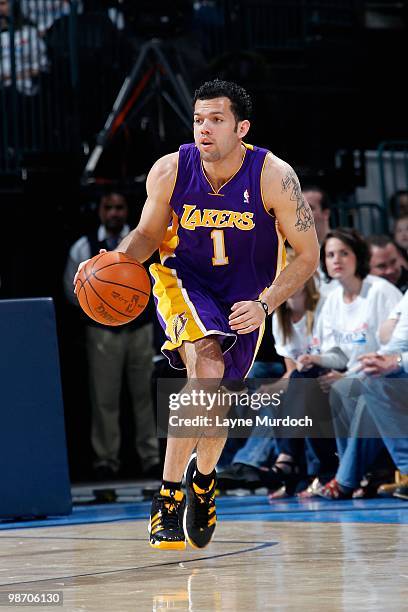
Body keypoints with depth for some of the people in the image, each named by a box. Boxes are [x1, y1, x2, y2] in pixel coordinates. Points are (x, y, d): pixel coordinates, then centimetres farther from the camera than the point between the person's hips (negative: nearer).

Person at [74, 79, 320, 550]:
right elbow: (148, 234, -1)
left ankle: (203, 478, 44)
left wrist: (264, 305, -27)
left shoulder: (274, 177, -23)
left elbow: (308, 256, -15)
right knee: (206, 369, -29)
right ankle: (169, 494, -24)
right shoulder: (169, 171, -20)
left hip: (246, 295, 1)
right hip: (184, 281, -1)